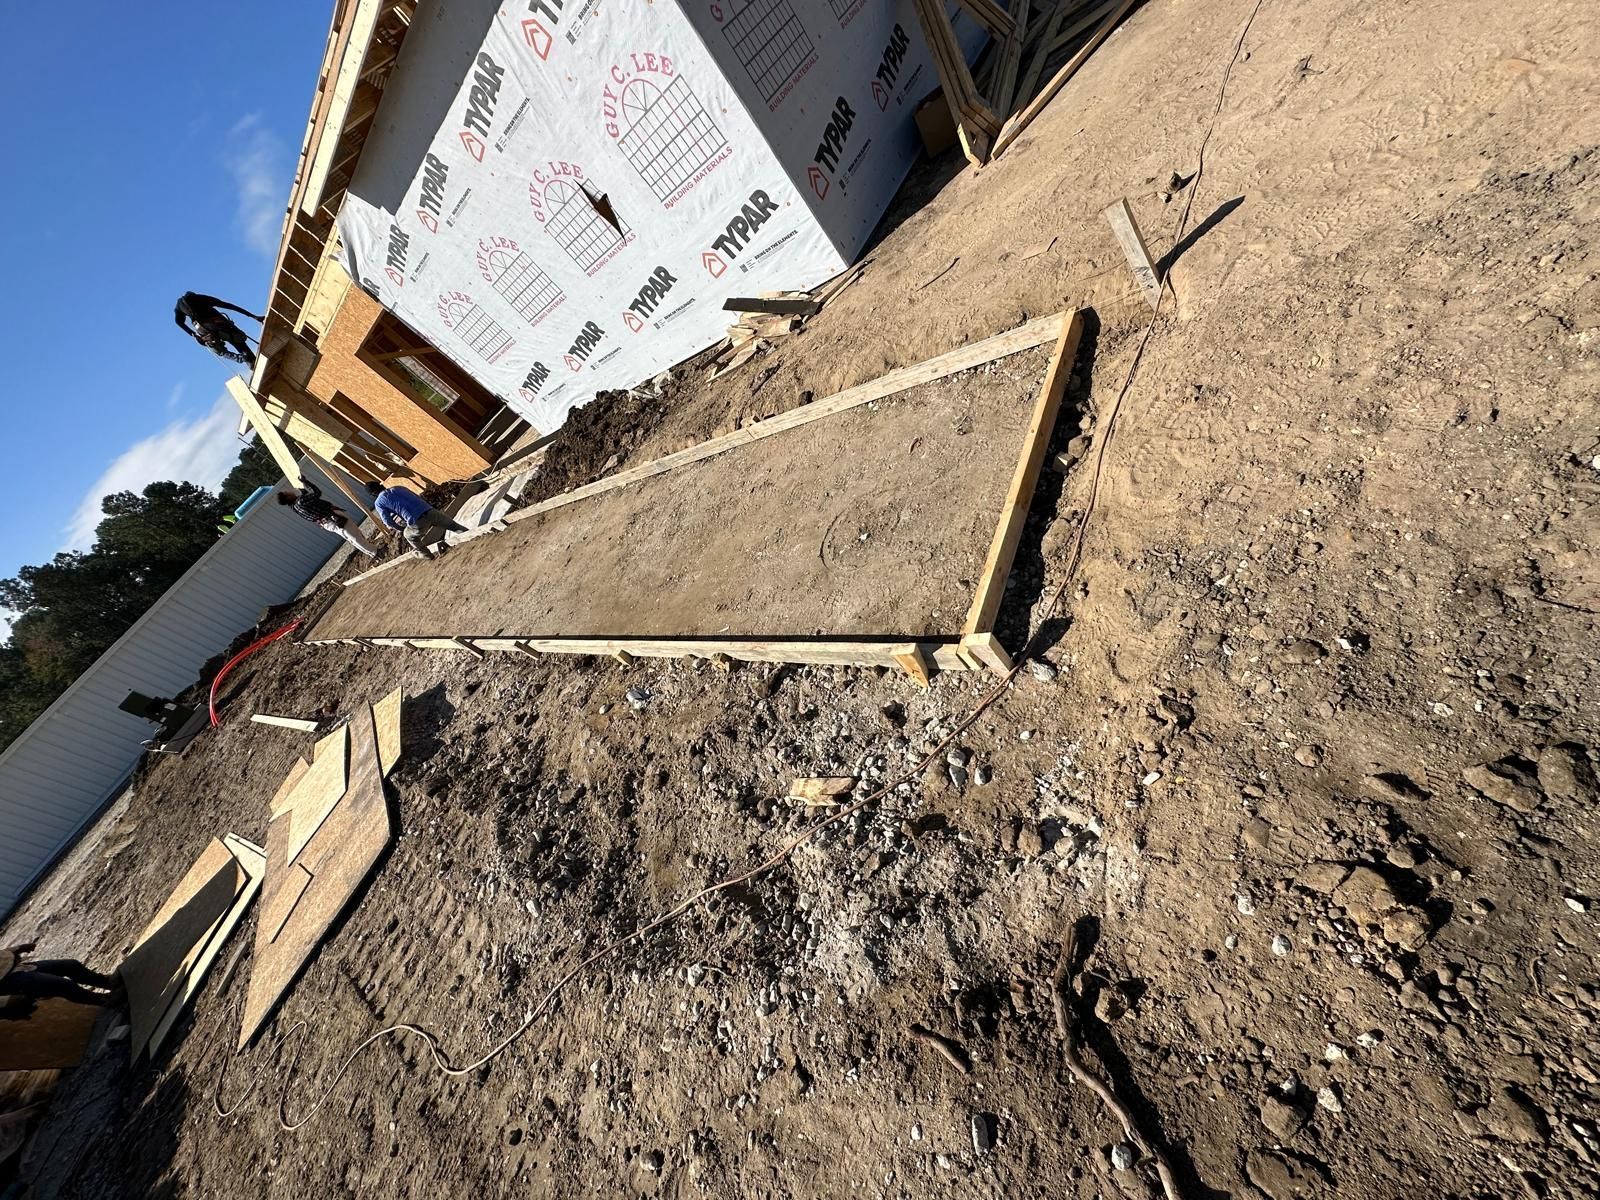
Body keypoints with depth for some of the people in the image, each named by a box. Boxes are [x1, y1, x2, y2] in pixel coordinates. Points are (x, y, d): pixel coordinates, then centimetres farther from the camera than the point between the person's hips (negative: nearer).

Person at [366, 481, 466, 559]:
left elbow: (388, 521, 10)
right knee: (453, 526, 22)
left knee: (408, 535, 30)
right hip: (430, 511, 3)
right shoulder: (398, 487, 24)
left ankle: (426, 554, 40)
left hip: (418, 522, -3)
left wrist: (401, 529, 28)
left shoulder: (378, 502, 12)